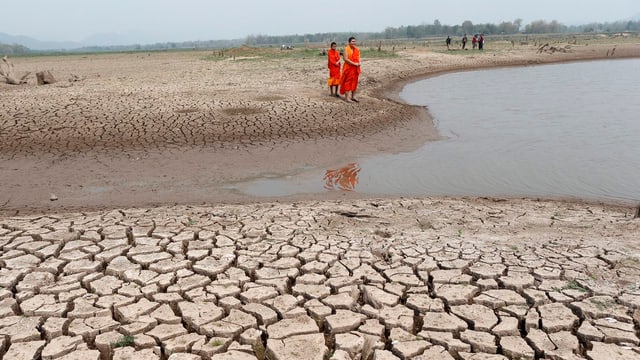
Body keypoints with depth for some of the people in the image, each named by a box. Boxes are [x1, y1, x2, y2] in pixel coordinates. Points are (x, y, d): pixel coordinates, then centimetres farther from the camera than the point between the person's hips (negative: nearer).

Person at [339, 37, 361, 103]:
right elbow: (345, 59, -18)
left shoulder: (357, 49, 10)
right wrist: (354, 63, -19)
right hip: (348, 68, -7)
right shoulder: (346, 49, -10)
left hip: (356, 68, 7)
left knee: (354, 82, 10)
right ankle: (347, 97, -4)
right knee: (348, 82, -5)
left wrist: (359, 63, -5)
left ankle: (353, 97, 18)